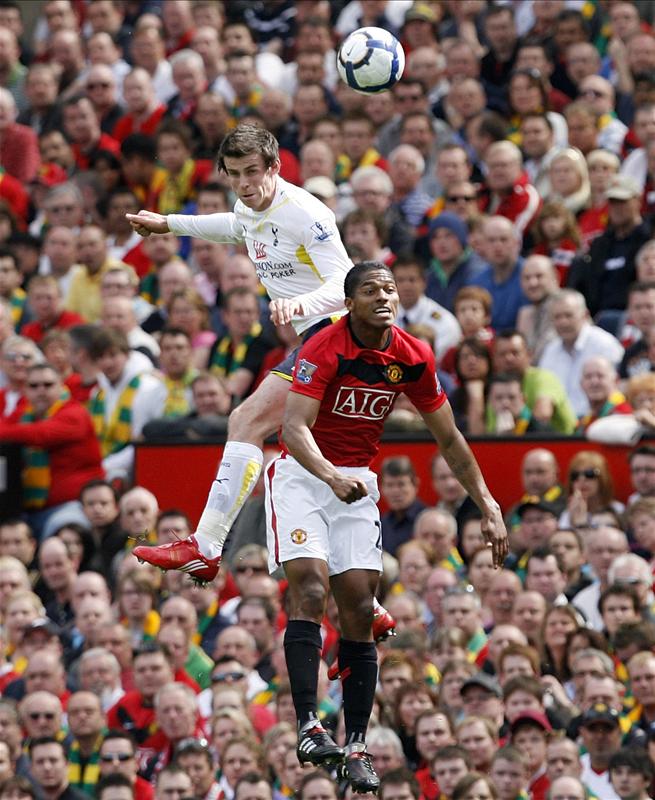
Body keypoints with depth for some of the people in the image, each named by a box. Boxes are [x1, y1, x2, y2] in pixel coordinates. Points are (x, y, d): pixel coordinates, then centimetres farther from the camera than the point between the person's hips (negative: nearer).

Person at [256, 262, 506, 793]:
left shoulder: (414, 359, -4)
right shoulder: (324, 350, -20)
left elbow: (449, 438, 7)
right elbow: (294, 426, -30)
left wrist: (488, 506, 5)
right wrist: (331, 476, -48)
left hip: (358, 483, 5)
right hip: (303, 472, -4)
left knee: (359, 610, -2)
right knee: (310, 589, -22)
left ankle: (356, 746, 0)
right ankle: (308, 726, -26)